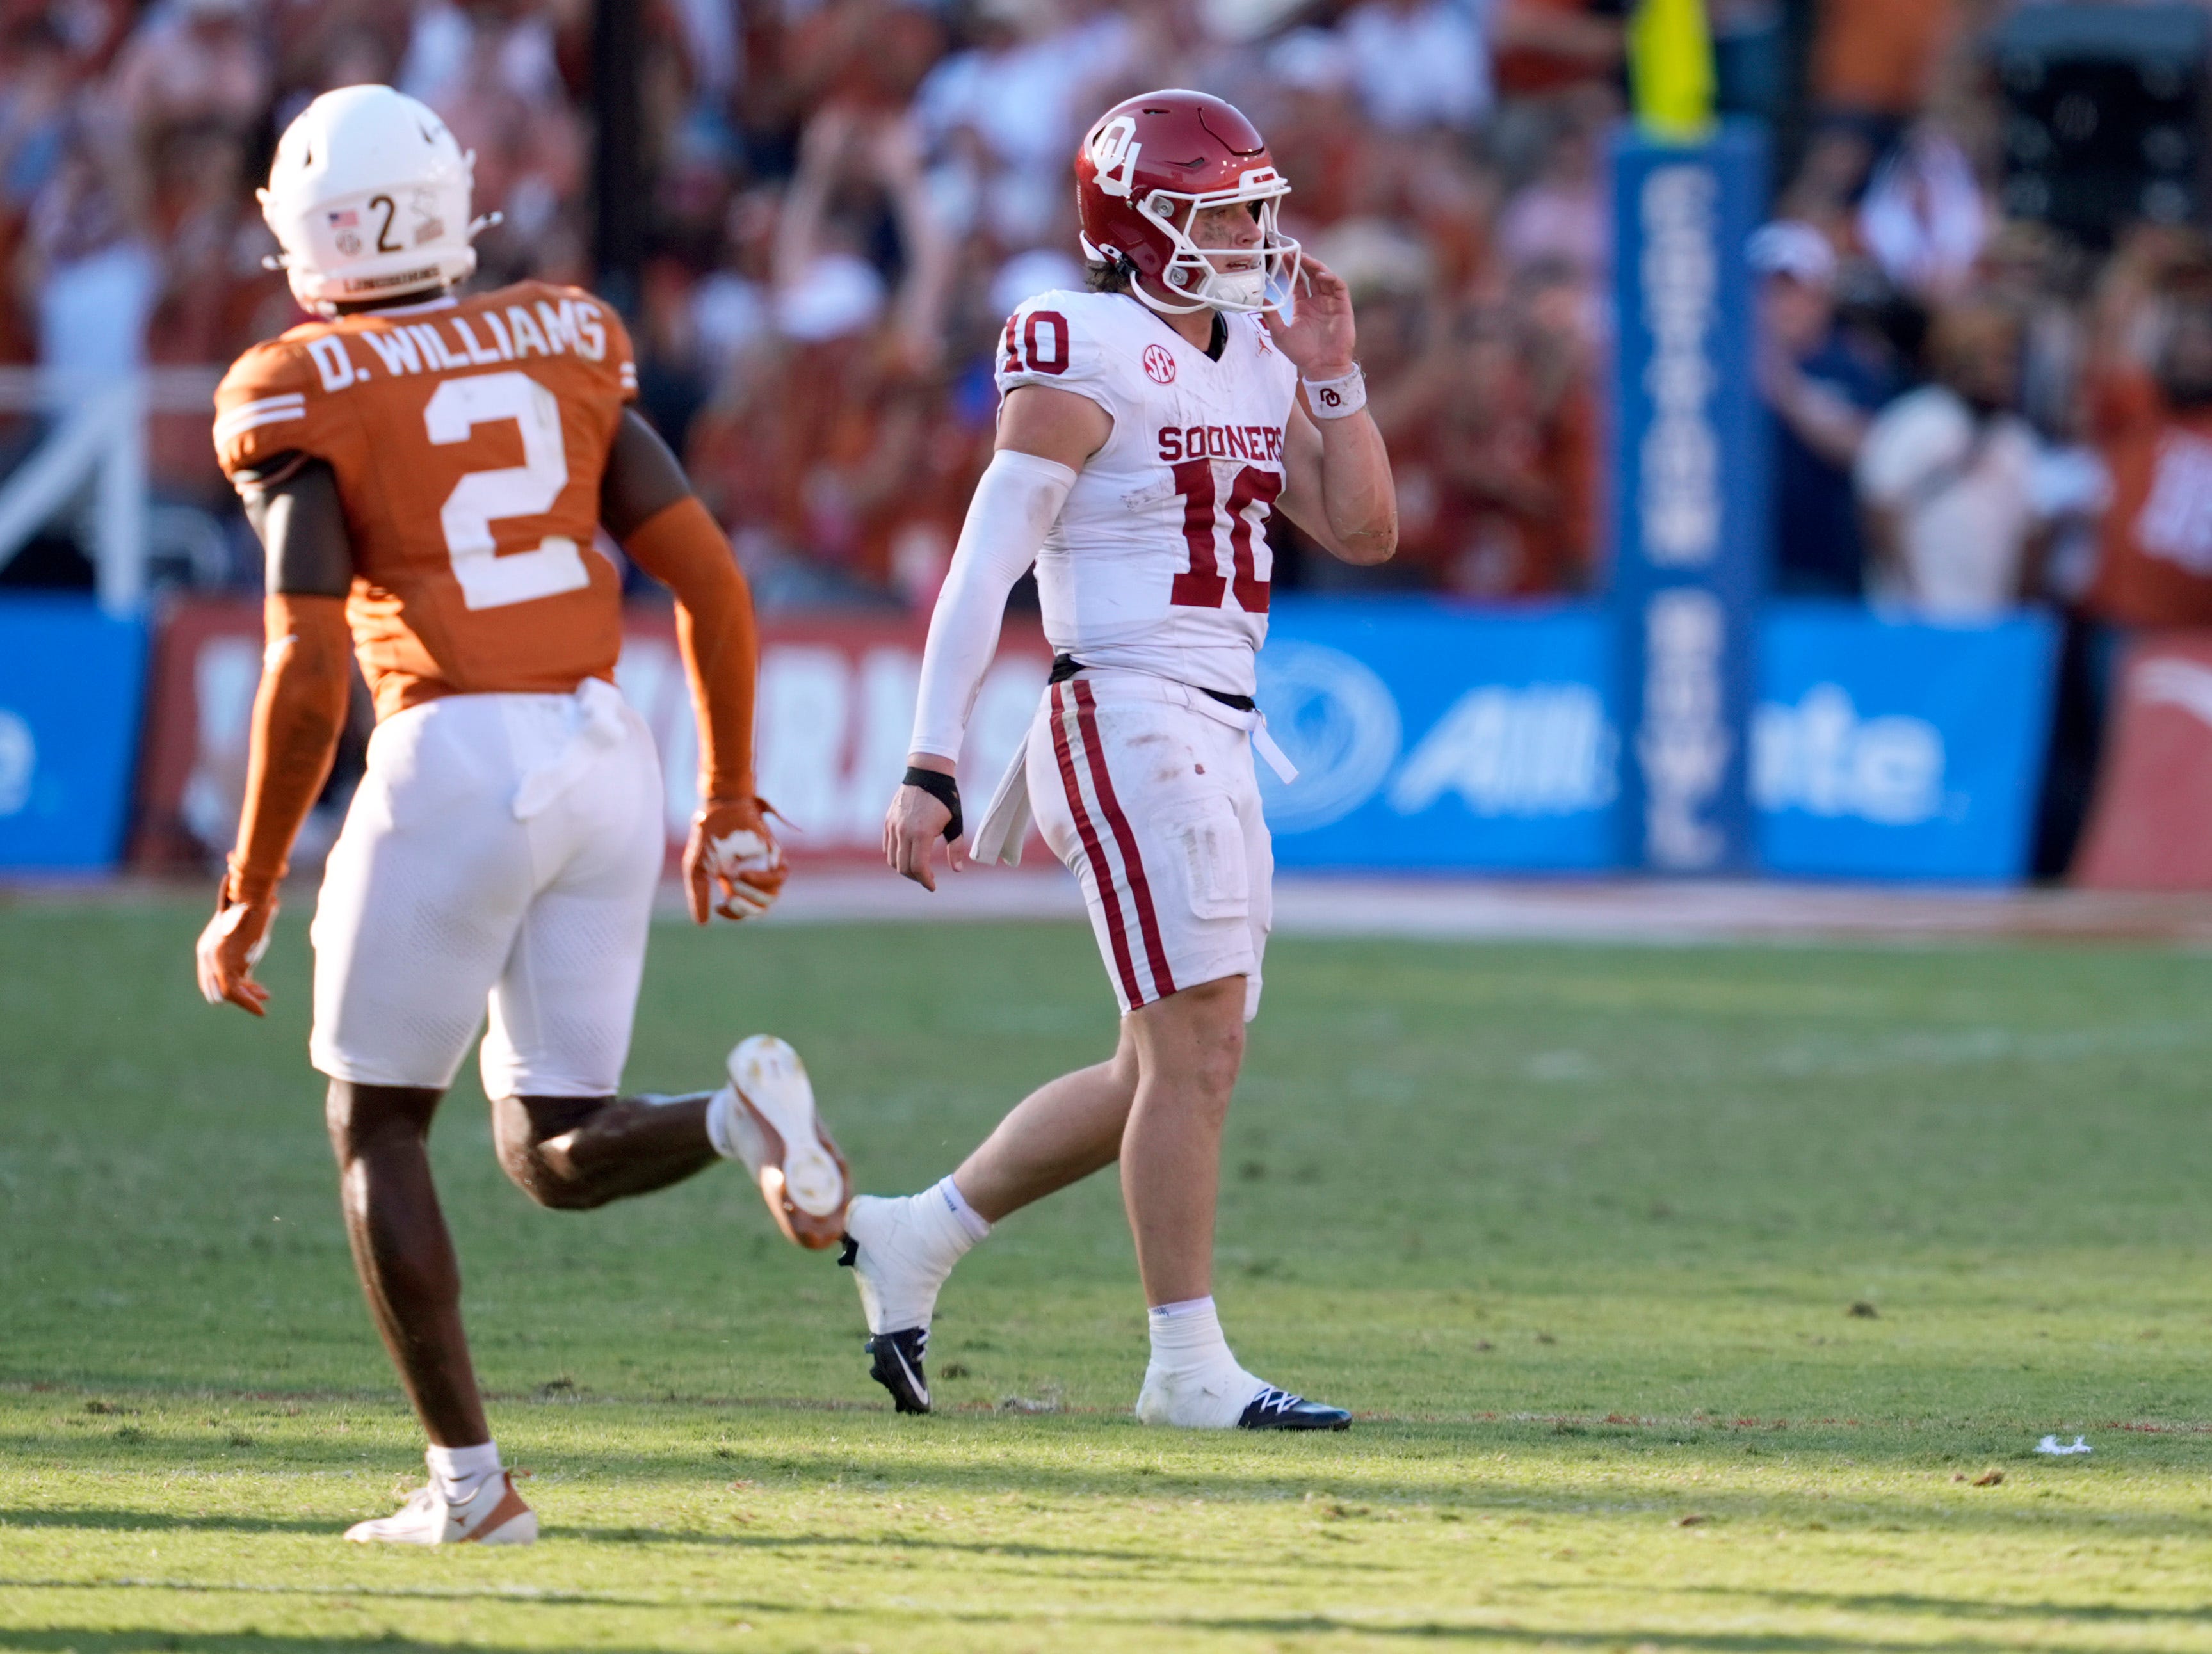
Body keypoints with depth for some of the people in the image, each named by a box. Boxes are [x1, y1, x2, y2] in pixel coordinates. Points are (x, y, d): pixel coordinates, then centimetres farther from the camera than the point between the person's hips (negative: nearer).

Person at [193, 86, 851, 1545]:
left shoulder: (304, 403, -4)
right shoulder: (561, 349, 12)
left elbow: (309, 676, -10)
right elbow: (711, 583, 10)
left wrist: (248, 897, -2)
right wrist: (730, 803, 19)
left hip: (455, 763, -5)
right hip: (607, 758, 5)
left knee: (378, 1125, 13)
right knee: (555, 1151, 15)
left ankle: (470, 1480, 6)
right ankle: (742, 1116, -17)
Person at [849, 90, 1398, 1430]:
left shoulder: (1256, 366, 15)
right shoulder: (1086, 364, -9)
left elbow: (1365, 532, 14)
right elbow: (982, 574, -12)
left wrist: (1334, 374, 3)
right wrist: (930, 772, -17)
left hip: (1217, 739, 9)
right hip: (1127, 712, -9)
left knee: (1165, 1072, 12)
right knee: (1197, 1051, -9)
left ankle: (915, 1240, 25)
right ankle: (1191, 1366, -4)